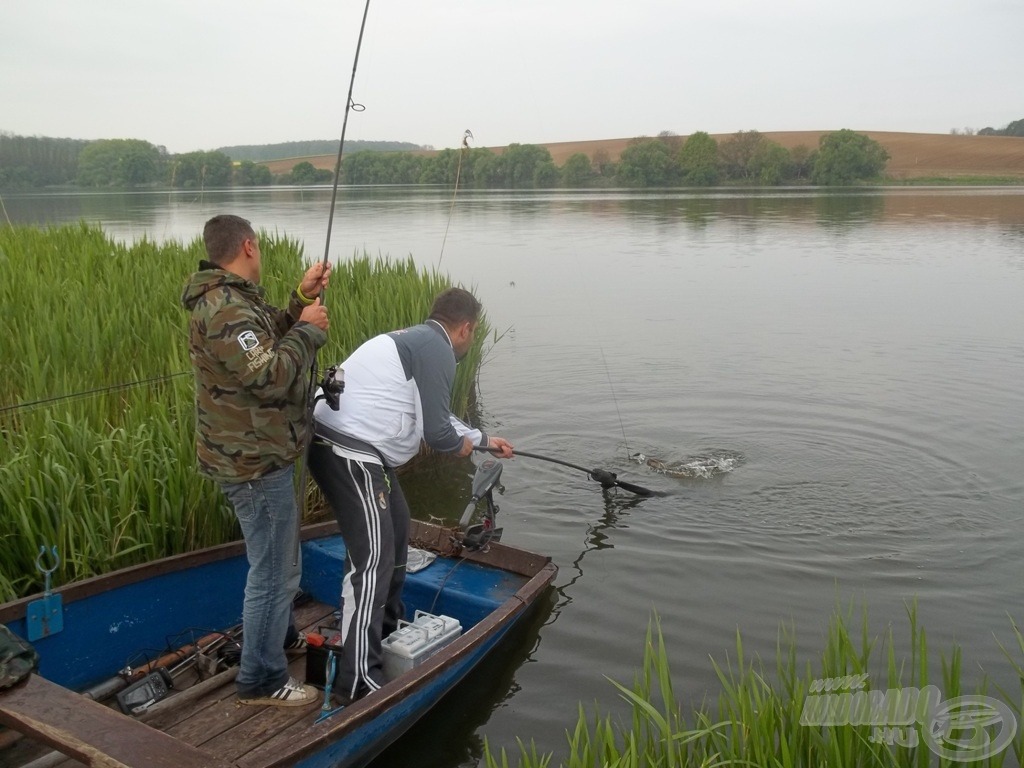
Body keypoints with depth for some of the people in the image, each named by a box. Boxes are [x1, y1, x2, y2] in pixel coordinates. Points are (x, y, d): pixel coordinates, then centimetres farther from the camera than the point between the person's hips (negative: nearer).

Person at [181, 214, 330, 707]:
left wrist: (301, 301, 5)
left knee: (278, 559, 27)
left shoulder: (235, 300, 11)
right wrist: (308, 329, -18)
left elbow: (270, 342, 17)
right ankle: (261, 680, 14)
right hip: (254, 462, -11)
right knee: (274, 571, 0)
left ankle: (280, 634, 47)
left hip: (258, 454, 11)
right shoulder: (226, 310, -23)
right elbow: (270, 376, -30)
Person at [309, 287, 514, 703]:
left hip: (358, 450, 11)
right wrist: (463, 445, 8)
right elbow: (437, 432, -15)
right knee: (373, 556, -10)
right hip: (348, 453, -11)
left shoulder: (415, 339, 20)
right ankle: (358, 679, -6)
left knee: (396, 529, 23)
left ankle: (389, 626, 39)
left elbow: (432, 414, 33)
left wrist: (484, 439, 44)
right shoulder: (437, 349, -12)